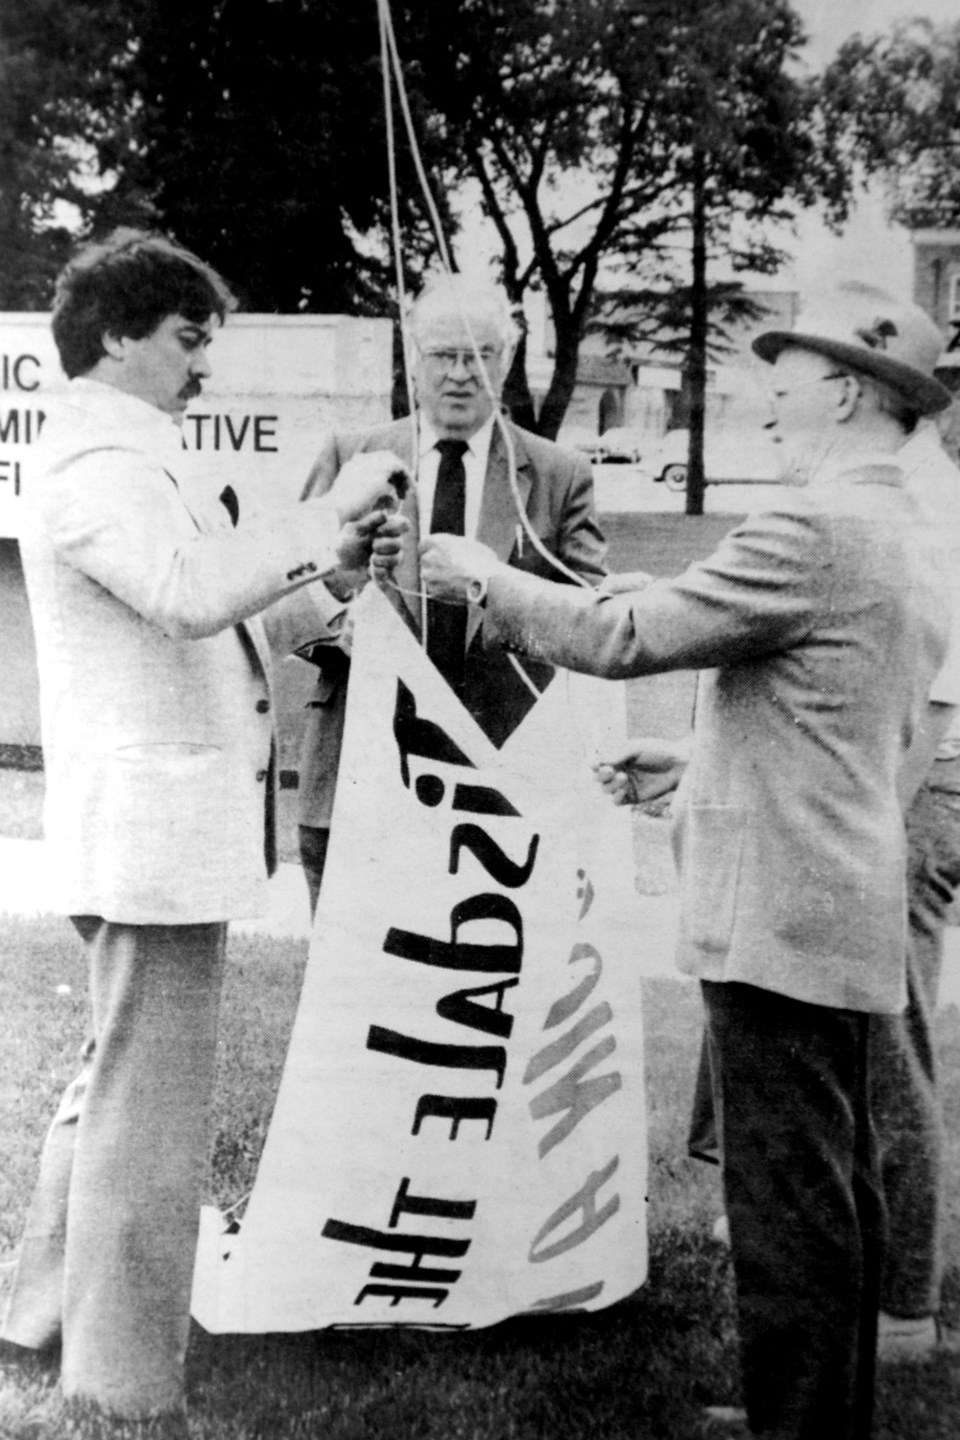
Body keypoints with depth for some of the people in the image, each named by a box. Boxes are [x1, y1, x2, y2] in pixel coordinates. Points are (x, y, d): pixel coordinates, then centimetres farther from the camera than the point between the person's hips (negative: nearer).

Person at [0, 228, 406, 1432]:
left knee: (115, 1088, 21)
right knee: (151, 1115, -4)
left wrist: (334, 568, 7)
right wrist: (327, 509, -23)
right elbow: (192, 596, -33)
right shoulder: (98, 473, -14)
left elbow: (223, 628, 20)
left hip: (155, 833, 11)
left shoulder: (123, 466, 19)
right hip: (157, 834, -11)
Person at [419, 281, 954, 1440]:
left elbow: (623, 634, -18)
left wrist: (485, 579, -5)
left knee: (786, 1198, -2)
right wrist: (696, 770, 24)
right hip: (845, 907, 10)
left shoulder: (812, 527, -17)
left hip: (776, 910, -10)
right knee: (837, 1186, 17)